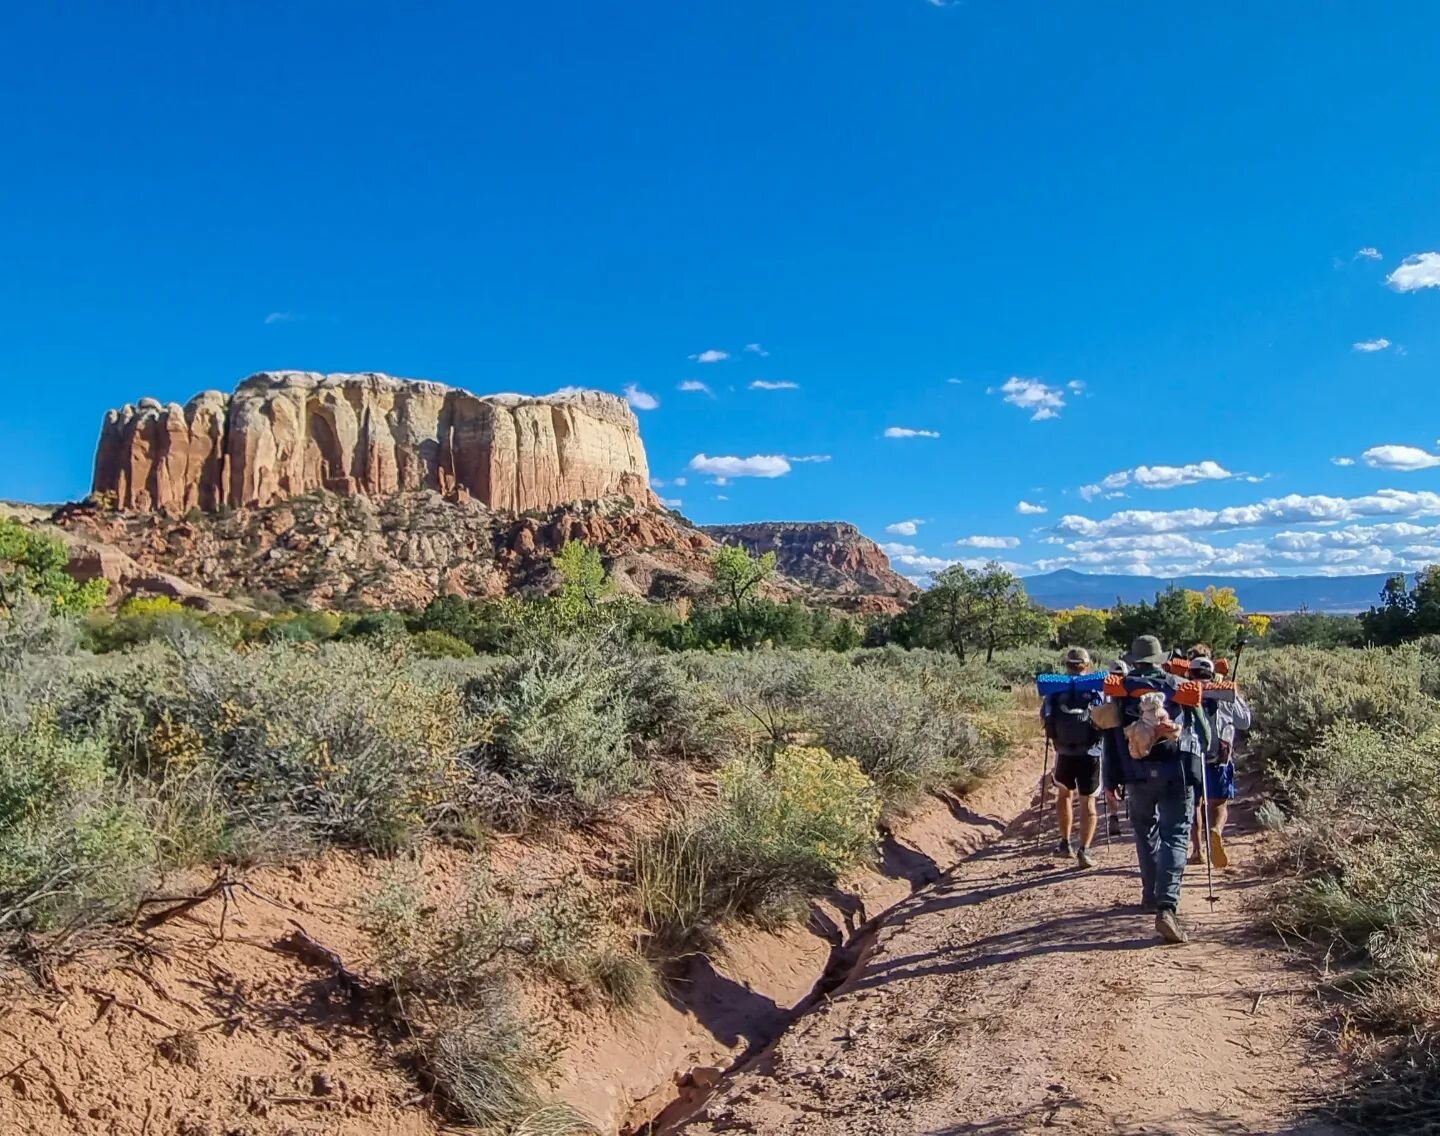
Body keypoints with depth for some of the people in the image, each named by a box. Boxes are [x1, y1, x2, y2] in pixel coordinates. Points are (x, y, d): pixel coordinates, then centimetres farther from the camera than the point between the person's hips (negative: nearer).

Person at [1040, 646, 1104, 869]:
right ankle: (1085, 850, 0)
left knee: (1064, 794, 21)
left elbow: (1044, 717, -1)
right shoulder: (1097, 689, -4)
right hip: (1090, 752, -1)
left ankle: (1065, 843, 25)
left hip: (1064, 752, 1)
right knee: (1088, 800, 6)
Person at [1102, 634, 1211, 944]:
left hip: (1137, 776, 2)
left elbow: (1111, 738, 4)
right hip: (1177, 774, -1)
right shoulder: (1179, 686, 4)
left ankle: (1152, 896, 29)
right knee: (1175, 837, -4)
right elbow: (1203, 732, 10)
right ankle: (1166, 907, -17)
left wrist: (1111, 781, 9)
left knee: (1146, 834, 21)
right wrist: (1194, 754, 31)